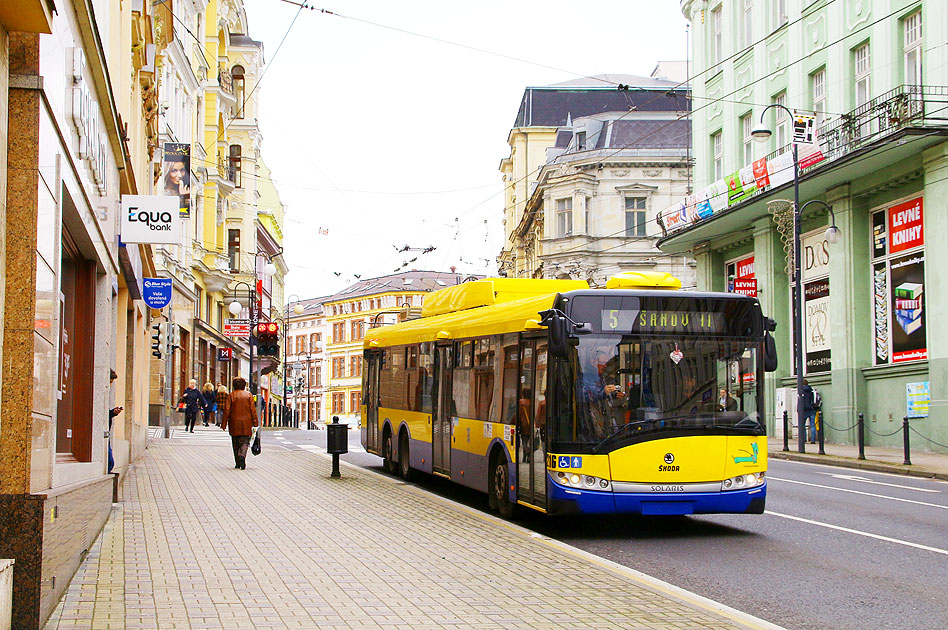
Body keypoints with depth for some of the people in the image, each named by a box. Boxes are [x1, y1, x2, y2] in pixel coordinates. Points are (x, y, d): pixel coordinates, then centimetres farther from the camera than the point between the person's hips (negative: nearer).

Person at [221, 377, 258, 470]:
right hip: (246, 424, 0)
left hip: (234, 424, 0)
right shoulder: (248, 395, -1)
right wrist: (255, 423, 5)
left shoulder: (231, 395, -3)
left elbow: (226, 410, -3)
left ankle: (238, 463, 12)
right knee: (244, 442, 2)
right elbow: (253, 410, -1)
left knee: (236, 444, 11)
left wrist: (224, 424, 2)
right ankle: (242, 456, -26)